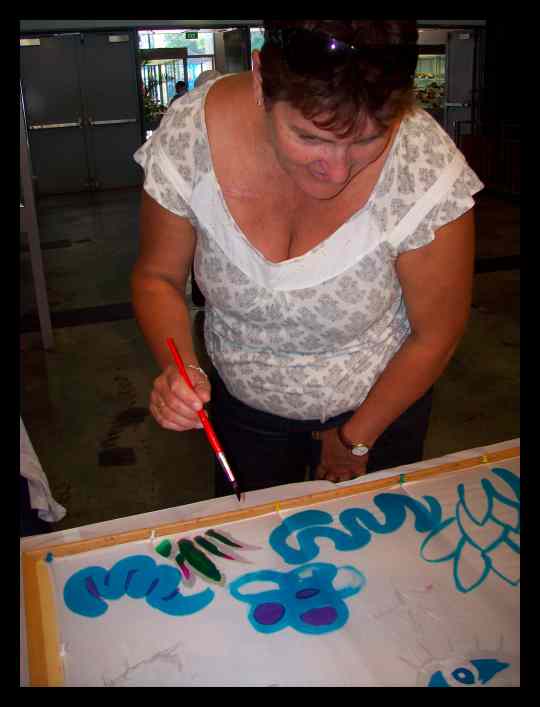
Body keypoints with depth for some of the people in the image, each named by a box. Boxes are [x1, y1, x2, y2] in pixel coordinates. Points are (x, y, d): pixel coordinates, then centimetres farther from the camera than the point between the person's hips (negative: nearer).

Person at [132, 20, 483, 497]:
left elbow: (436, 336, -17)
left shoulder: (426, 169, -31)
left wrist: (356, 439, -7)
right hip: (242, 402, 2)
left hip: (379, 403, -1)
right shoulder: (188, 135, -26)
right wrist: (179, 367, -28)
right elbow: (157, 277, -10)